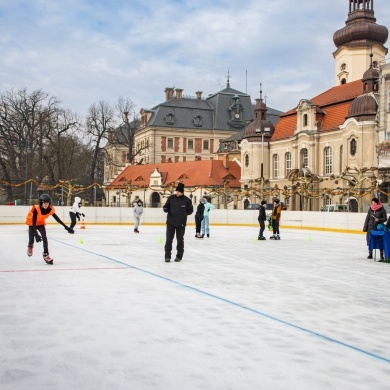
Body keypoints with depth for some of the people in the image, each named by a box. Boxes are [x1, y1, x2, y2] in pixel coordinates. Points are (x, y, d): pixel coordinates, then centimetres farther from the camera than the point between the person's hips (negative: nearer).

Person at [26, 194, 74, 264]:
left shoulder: (51, 210, -24)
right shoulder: (36, 209, -37)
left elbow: (58, 219, -14)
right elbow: (34, 222, -37)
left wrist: (67, 227, -15)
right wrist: (36, 234, -45)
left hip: (41, 223, 3)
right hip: (32, 222, -3)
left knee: (44, 237, -15)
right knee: (32, 239, -4)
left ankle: (46, 254, -7)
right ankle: (30, 246, 35)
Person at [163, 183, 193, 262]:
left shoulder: (187, 200, -6)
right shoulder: (171, 198, -1)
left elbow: (190, 211, 4)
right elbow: (166, 206, 8)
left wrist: (183, 213, -7)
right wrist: (165, 209, -13)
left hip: (181, 223, -1)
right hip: (170, 222, 1)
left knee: (180, 240, 10)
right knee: (169, 239, -1)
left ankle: (179, 256, 23)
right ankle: (167, 256, 6)